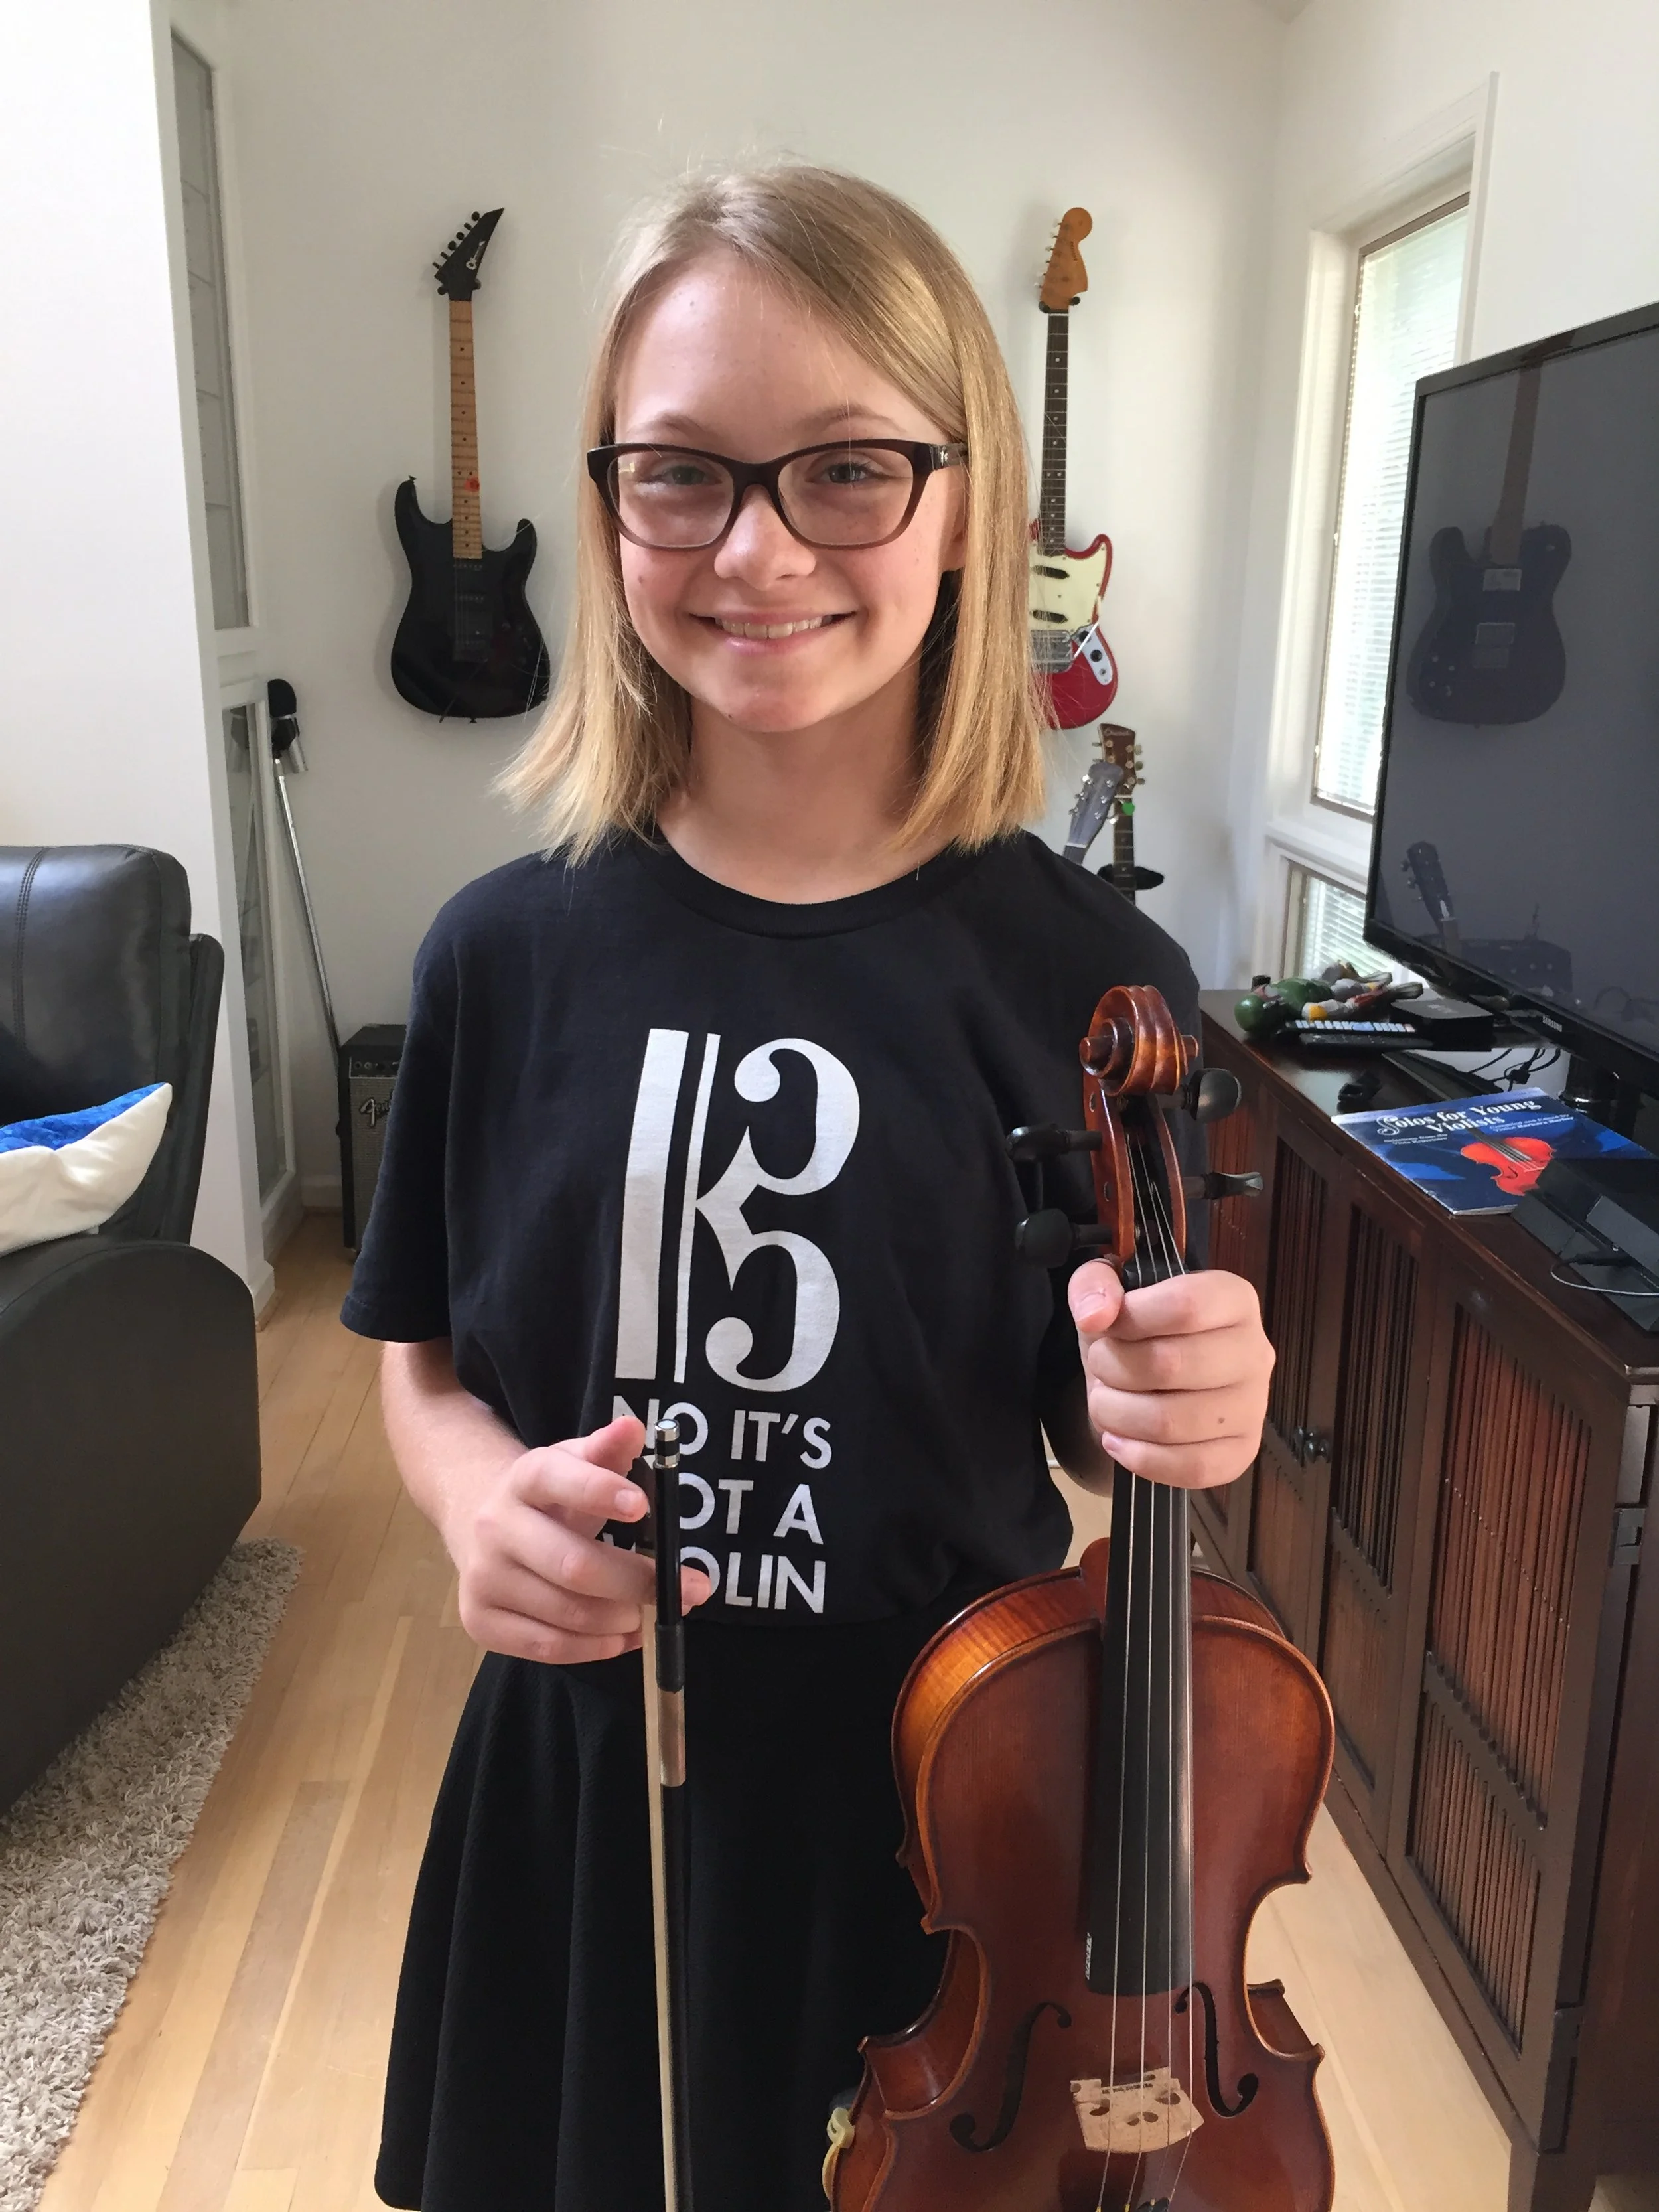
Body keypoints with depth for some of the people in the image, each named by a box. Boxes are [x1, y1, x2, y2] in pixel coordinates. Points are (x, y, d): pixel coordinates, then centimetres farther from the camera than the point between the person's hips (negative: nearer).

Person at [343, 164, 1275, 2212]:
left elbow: (1100, 1435, -2)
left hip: (948, 1806, -1)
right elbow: (427, 1363, 2)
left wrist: (1177, 1410, -23)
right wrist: (479, 1493, -18)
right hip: (586, 1788, 2)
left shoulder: (1089, 983, -15)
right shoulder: (509, 954, -11)